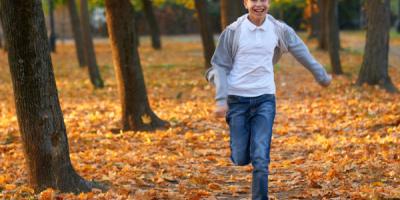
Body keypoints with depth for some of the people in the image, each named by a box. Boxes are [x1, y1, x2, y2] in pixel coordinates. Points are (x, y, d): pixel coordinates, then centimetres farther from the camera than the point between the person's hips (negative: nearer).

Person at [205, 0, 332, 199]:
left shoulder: (279, 30, 1)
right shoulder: (233, 31, -5)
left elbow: (303, 54, 15)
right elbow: (220, 65, -1)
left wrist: (322, 76, 25)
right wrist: (221, 100, -10)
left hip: (265, 99, 1)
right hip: (237, 99, -1)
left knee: (260, 158, -9)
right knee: (241, 159, 3)